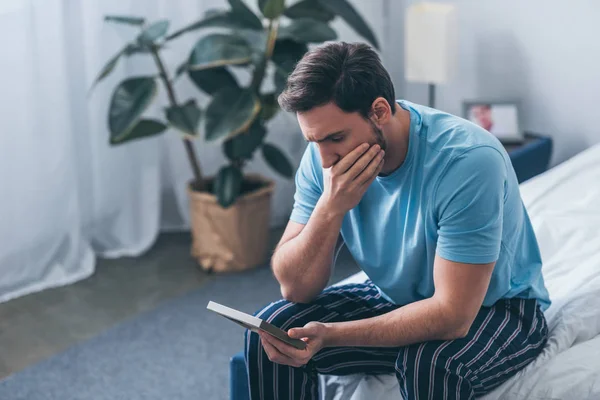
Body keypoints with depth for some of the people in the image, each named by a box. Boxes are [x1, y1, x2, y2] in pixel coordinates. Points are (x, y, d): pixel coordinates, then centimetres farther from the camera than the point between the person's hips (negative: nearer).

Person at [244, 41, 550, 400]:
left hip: (498, 308, -4)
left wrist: (331, 335, -38)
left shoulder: (469, 159, -30)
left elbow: (452, 316, -31)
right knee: (271, 330, -15)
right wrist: (331, 207, -30)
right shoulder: (323, 157, -13)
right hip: (396, 300, 5)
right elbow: (295, 288, -13)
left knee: (429, 363, -36)